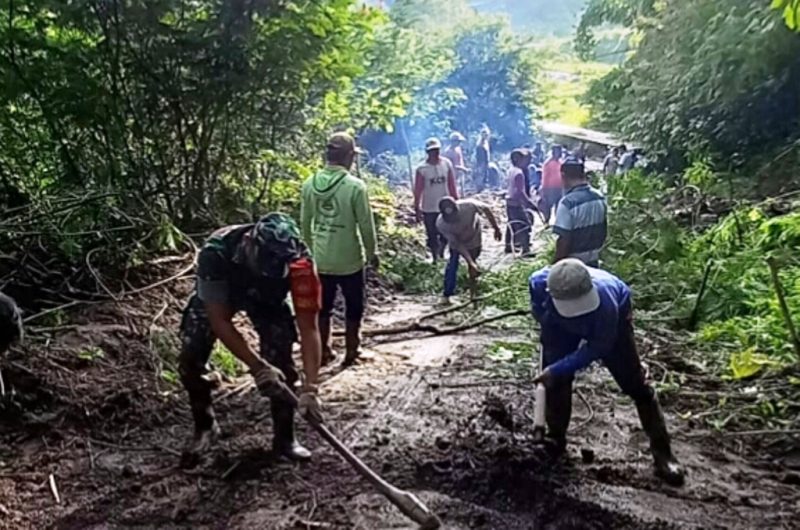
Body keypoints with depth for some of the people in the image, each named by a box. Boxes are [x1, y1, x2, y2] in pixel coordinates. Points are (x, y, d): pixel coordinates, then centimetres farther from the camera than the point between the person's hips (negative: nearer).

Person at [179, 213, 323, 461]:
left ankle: (284, 438, 7)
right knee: (190, 361, -7)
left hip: (267, 299, 0)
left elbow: (309, 327, -34)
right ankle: (205, 427, 19)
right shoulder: (216, 251, -42)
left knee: (280, 363, -14)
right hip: (215, 296, 0)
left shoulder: (298, 261, -38)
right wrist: (257, 367, -41)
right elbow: (219, 321, -36)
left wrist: (310, 387, -42)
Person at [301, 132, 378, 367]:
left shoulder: (310, 184, -3)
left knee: (323, 307, 17)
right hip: (350, 260, -4)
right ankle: (351, 351, 21)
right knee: (354, 307, 13)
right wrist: (372, 252, 4)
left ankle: (324, 351, 26)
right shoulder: (355, 186, -17)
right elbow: (366, 225, -11)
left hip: (321, 259, 4)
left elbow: (305, 222, 5)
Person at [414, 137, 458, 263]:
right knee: (432, 236, 7)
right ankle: (435, 258, 25)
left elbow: (452, 185, 2)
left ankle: (441, 254, 35)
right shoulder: (422, 169, -13)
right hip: (429, 209, -2)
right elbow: (418, 191, -8)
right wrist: (417, 209, -8)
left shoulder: (447, 164, -5)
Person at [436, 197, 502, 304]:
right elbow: (457, 244, -32)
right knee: (452, 265, -13)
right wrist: (471, 263, -36)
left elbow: (486, 209, -18)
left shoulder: (469, 205, -40)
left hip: (473, 239, 1)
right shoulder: (441, 224, -37)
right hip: (457, 243, -1)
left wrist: (496, 228, -10)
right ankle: (447, 295, 1)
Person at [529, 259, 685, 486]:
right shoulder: (539, 283, -38)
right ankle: (555, 439, 15)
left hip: (613, 319, -2)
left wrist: (557, 369, -31)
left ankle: (662, 453, 6)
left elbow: (598, 347, -30)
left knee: (634, 383, -3)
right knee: (556, 380, -6)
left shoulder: (604, 299, -46)